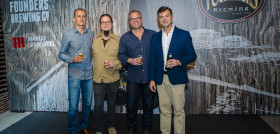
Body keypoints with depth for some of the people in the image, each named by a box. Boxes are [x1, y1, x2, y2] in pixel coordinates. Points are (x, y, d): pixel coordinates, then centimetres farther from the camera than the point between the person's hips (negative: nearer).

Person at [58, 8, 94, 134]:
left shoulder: (91, 34, 7)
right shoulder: (67, 35, -2)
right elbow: (61, 54, 2)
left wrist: (92, 66, 8)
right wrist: (72, 59, -15)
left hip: (89, 75, 3)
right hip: (74, 75, -3)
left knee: (87, 104, 13)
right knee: (73, 106, 1)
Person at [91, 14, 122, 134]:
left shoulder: (118, 40, -3)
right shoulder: (94, 40, 3)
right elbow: (91, 55, 13)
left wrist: (114, 64, -18)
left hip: (113, 79, 0)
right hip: (98, 79, 1)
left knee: (112, 104, 17)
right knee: (98, 106, 6)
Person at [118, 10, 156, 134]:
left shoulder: (153, 35, 6)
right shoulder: (125, 38, 7)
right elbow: (121, 55, 4)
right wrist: (130, 60, -15)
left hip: (149, 77, 0)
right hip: (133, 78, 0)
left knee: (148, 105, 11)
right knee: (131, 106, 6)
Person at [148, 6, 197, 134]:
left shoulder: (184, 35, 0)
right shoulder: (155, 37, 11)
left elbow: (192, 55, 1)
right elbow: (152, 60, 11)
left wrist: (179, 61, -18)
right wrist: (151, 79, 6)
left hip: (176, 78, -3)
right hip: (161, 79, 3)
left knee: (179, 110, 1)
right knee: (164, 109, 11)